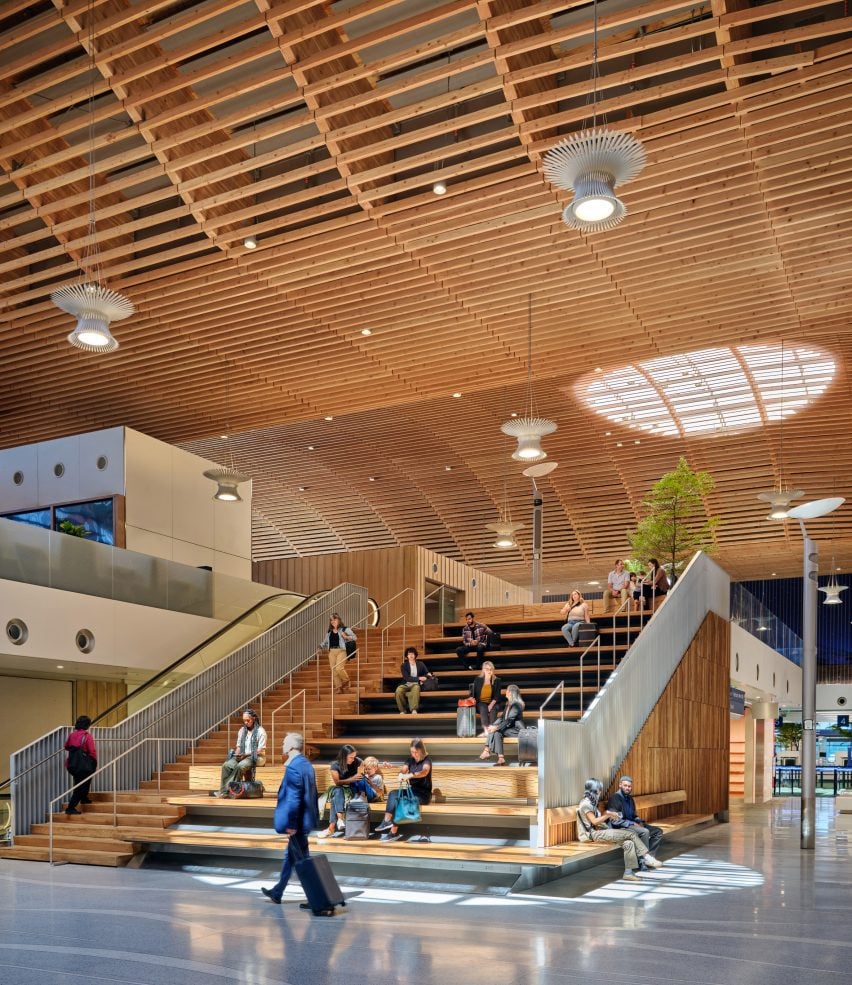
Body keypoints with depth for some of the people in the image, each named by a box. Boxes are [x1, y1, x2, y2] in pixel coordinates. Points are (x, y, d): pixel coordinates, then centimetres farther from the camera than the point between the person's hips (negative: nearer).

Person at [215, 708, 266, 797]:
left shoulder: (260, 731, -3)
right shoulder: (242, 731, 16)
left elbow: (261, 751, -8)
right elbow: (239, 746, 18)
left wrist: (246, 754, -18)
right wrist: (237, 753, -5)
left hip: (256, 757, -5)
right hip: (242, 756, 5)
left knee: (240, 766, -37)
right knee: (226, 765, -26)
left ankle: (227, 789, -32)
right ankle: (223, 790, -33)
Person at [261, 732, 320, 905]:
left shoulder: (293, 767, -21)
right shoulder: (306, 764, 9)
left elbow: (293, 798, -23)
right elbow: (311, 793, 14)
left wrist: (291, 824, -19)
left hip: (297, 821, -10)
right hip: (305, 819, 10)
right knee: (290, 856, 20)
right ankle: (277, 892, 33)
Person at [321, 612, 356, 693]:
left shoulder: (344, 629, 1)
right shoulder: (329, 632, 16)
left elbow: (354, 637, -3)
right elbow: (325, 642, 22)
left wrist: (346, 637, -17)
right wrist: (321, 646, 6)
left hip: (341, 651, -5)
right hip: (332, 652, 5)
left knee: (339, 668, -20)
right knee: (333, 671, 1)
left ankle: (346, 681, 7)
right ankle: (338, 687, 10)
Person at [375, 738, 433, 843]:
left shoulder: (426, 760, -9)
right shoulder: (410, 760, 10)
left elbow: (424, 772, -30)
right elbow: (403, 769, -5)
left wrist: (409, 775, -43)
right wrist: (401, 775, -30)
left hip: (423, 793, -6)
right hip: (412, 790, 6)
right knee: (393, 793, -20)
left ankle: (394, 832, -25)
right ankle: (387, 821, -32)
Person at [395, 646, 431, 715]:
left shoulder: (420, 664, 13)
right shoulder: (404, 665, 5)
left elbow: (427, 673, 18)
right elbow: (406, 678, -6)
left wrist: (428, 675, -8)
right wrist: (419, 678, -14)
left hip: (416, 684, 0)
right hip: (406, 685, 0)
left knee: (416, 688, -39)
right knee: (398, 690, -35)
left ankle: (414, 709, -44)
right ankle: (402, 710, -21)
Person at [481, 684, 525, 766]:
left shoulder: (516, 705, -15)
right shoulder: (508, 704, 15)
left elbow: (509, 720, -22)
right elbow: (502, 718, 13)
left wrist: (497, 727, -25)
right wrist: (494, 726, -4)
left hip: (517, 729, -8)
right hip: (509, 728, 8)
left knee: (497, 732, -26)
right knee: (493, 731, -15)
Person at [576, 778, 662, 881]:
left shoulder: (591, 802, 18)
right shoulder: (585, 804, -11)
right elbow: (594, 821, -18)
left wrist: (607, 814, 4)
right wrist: (607, 815, -10)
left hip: (601, 831, 9)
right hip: (596, 833, -9)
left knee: (628, 843, -13)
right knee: (631, 834, -16)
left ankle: (628, 872, -16)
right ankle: (647, 857, -8)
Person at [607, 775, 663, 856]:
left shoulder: (630, 798, 15)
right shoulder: (615, 798, -12)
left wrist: (639, 822, 1)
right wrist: (633, 824, -18)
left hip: (632, 824, 9)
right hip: (621, 827, -9)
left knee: (658, 831, 1)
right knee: (645, 831, -31)